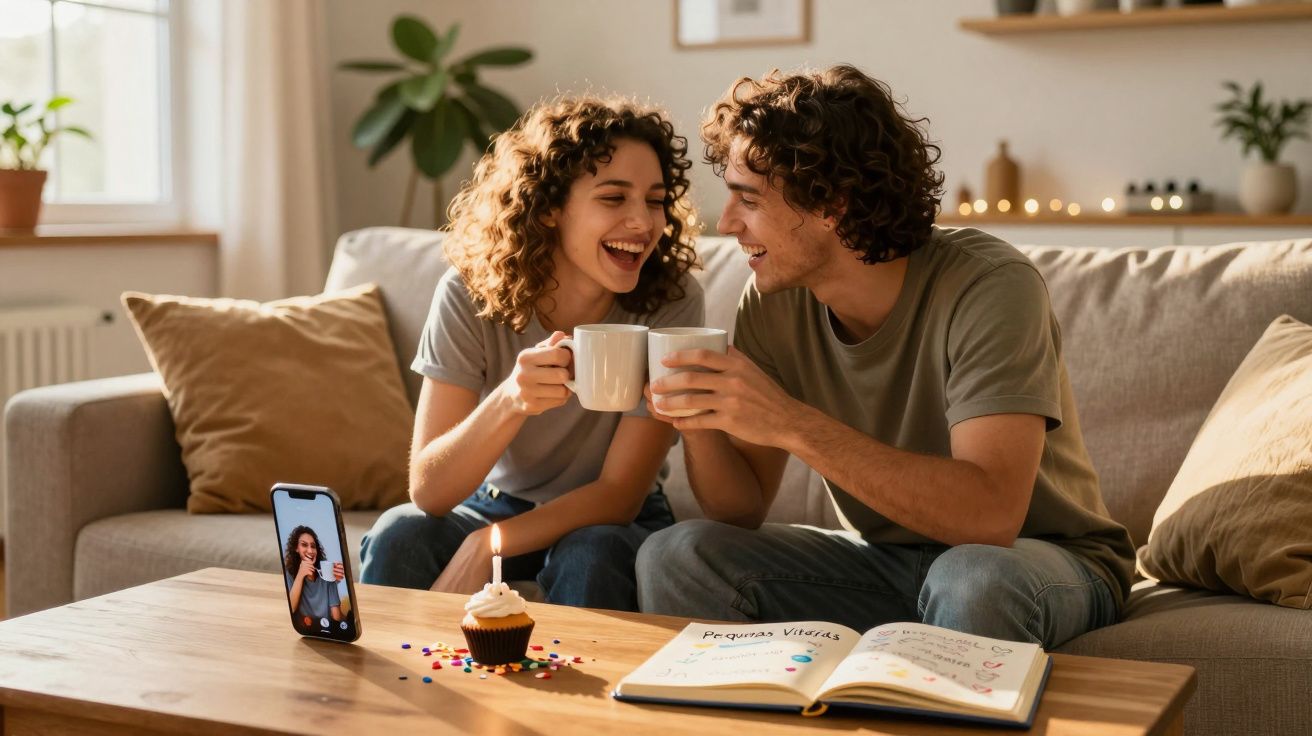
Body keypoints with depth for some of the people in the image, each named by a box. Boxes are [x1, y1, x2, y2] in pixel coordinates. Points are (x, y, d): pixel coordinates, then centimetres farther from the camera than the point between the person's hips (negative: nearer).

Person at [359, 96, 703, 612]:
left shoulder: (670, 302, -21)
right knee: (398, 536, -27)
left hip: (612, 523, -1)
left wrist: (483, 548, -31)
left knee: (588, 556, -33)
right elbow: (428, 491, -23)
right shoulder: (471, 296, -18)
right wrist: (509, 401, -42)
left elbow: (620, 492, -19)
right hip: (496, 503, 1)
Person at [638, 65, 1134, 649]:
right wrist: (700, 421, -24)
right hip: (885, 557, 5)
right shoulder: (774, 301, -7)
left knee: (972, 579, -38)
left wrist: (794, 423, -38)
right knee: (672, 557, -15)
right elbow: (741, 511, -3)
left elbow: (991, 514, -36)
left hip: (1047, 559, -4)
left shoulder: (988, 288, -24)